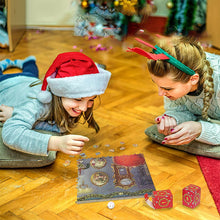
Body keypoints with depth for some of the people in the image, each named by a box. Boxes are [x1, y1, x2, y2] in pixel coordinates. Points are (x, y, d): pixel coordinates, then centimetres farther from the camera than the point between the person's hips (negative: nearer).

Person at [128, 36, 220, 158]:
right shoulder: (173, 75, -26)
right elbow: (178, 109, -8)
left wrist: (200, 130, -44)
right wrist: (172, 119, -32)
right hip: (201, 119, 6)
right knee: (152, 131, -14)